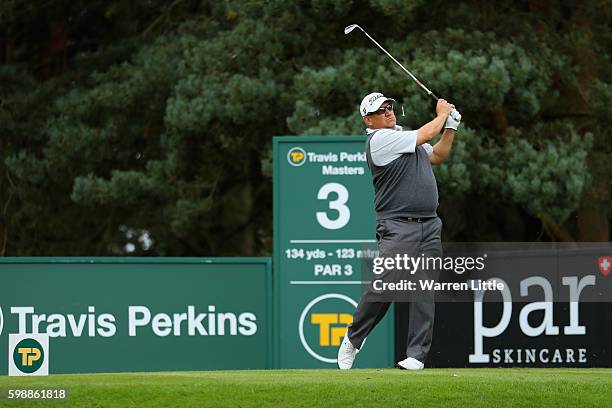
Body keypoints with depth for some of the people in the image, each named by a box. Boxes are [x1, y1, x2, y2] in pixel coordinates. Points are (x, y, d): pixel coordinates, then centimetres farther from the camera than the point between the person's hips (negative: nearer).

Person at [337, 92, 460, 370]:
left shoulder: (403, 134, 19)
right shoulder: (379, 139, -8)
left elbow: (437, 156, 28)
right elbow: (425, 135, -8)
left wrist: (450, 128, 14)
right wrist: (442, 114, 10)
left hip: (429, 226, 7)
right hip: (397, 228, -7)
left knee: (424, 291, 0)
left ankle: (416, 355, 1)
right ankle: (353, 340, 7)